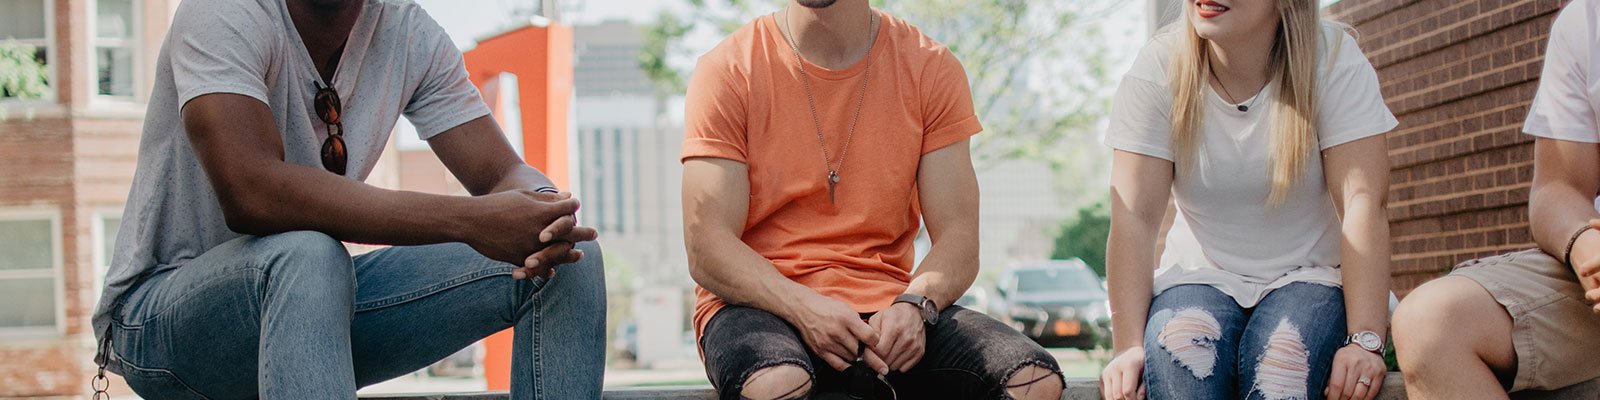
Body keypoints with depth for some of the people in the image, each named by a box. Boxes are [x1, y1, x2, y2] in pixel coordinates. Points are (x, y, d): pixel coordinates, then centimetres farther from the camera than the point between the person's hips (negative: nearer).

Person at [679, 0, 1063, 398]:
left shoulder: (932, 68, 7)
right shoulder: (728, 70, -1)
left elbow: (958, 238, 2)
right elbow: (706, 251, -8)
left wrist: (914, 306, -19)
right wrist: (806, 309, -25)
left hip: (887, 309, 3)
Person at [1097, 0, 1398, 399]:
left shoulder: (1333, 60, -9)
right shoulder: (1158, 69, -7)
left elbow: (1363, 204, -17)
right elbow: (1135, 217, -13)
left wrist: (1365, 340, -28)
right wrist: (1129, 346, -24)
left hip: (1310, 276, -1)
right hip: (1202, 278, 1)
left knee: (1279, 352, -34)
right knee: (1180, 345, -33)